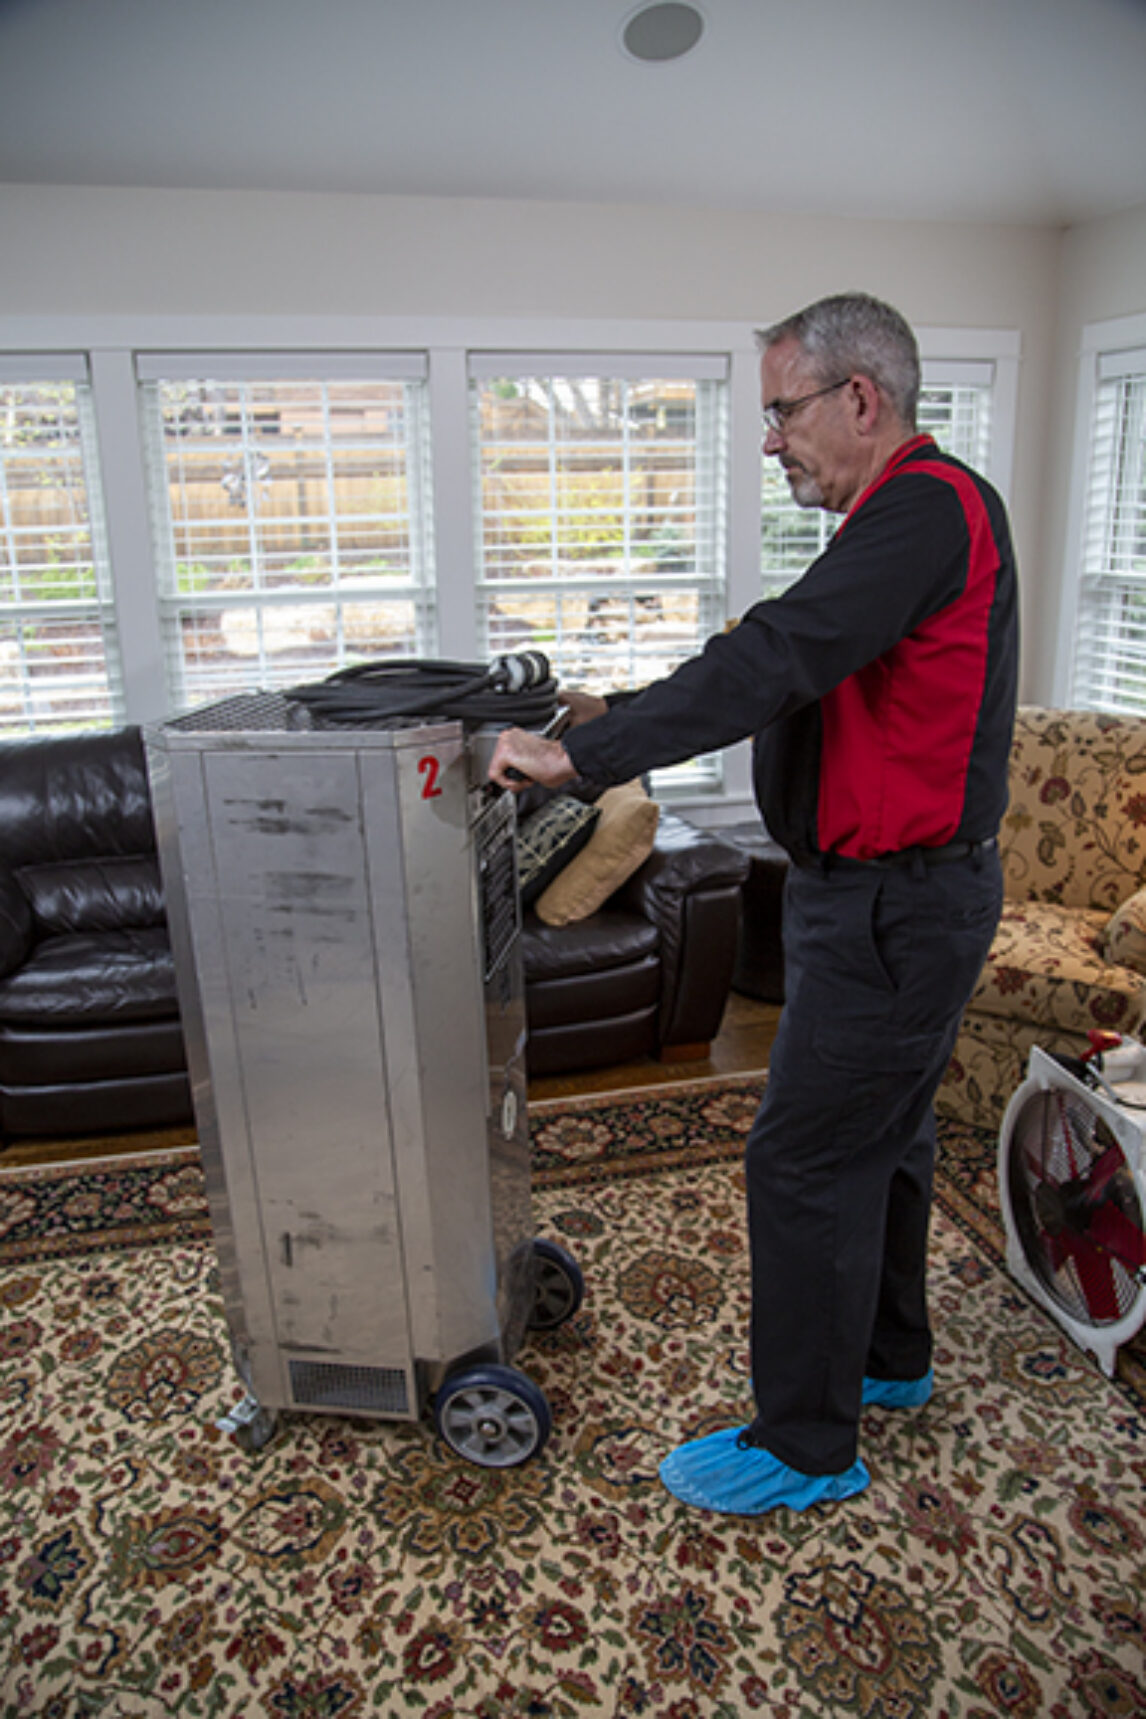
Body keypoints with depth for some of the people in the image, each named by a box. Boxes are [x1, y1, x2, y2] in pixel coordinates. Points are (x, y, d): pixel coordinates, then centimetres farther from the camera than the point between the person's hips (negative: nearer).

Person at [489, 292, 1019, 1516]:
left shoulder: (925, 508, -18)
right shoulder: (916, 511, 16)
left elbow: (774, 659, -30)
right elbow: (794, 672, 17)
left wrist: (584, 756, -27)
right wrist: (632, 720, 10)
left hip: (894, 909, -10)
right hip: (900, 895, 10)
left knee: (805, 1162, -1)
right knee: (879, 1135, 21)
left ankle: (806, 1446, 17)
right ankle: (889, 1355, 41)